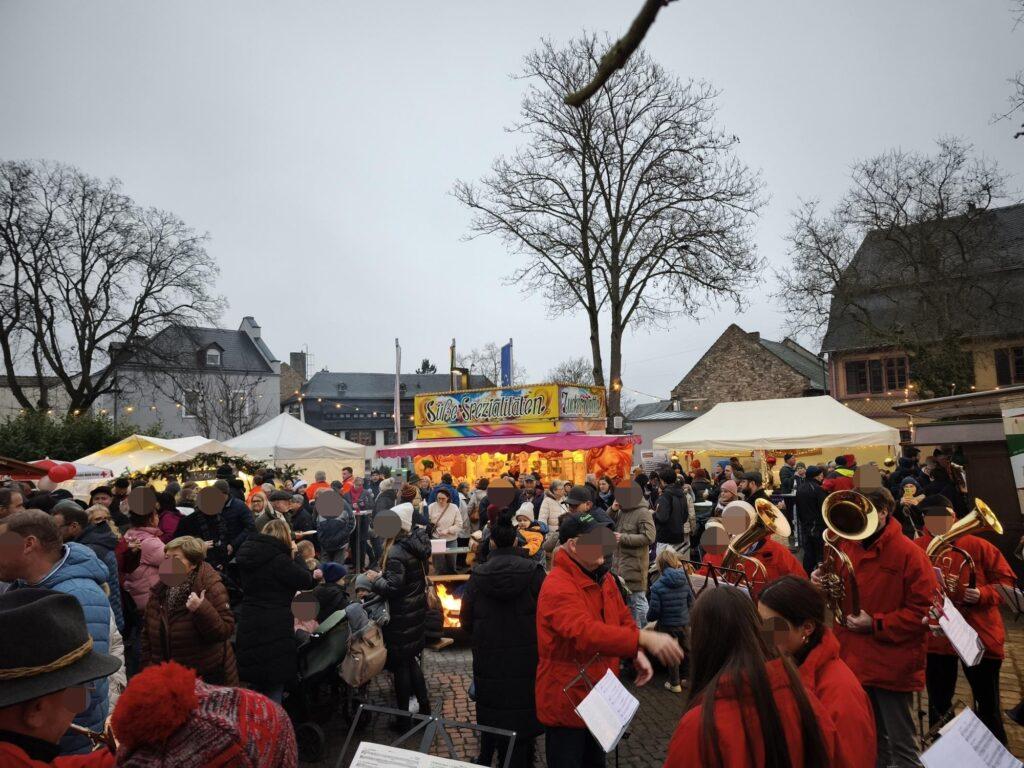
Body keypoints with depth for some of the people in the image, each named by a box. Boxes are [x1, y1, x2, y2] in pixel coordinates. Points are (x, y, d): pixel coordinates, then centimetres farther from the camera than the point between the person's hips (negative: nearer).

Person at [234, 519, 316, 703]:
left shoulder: (248, 555, 6)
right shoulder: (278, 559, -18)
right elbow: (307, 581, -11)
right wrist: (295, 554, -1)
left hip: (249, 627, 8)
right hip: (274, 629, -8)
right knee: (274, 689, 3)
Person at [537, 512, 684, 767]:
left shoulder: (601, 577, 2)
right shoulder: (557, 587, -28)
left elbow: (623, 619, 10)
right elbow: (585, 632, -42)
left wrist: (637, 654, -8)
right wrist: (644, 638, -50)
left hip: (599, 696, 8)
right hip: (565, 701, -8)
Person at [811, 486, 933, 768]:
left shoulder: (909, 553, -16)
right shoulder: (846, 544, 3)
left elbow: (923, 612, -16)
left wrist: (875, 624, -22)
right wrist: (823, 582, -8)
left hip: (892, 664, -6)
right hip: (854, 658, 6)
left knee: (901, 744, 7)